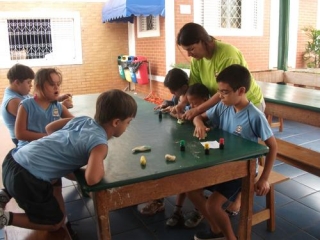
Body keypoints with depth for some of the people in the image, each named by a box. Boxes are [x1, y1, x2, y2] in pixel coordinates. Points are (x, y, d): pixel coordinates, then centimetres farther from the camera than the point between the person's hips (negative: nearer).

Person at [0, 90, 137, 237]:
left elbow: (50, 127, 22)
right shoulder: (100, 143, -14)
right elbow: (92, 179, -27)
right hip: (27, 178, -8)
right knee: (56, 223, 15)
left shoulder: (82, 120, 9)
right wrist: (100, 166, -6)